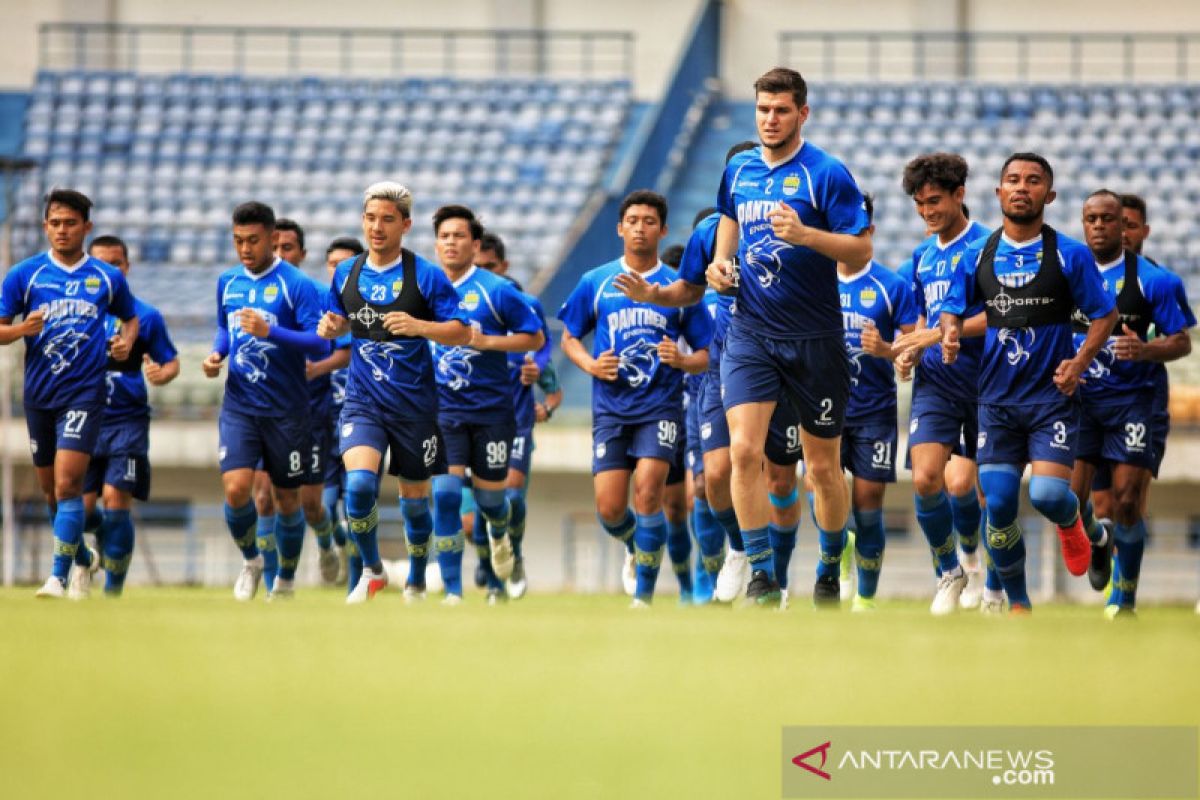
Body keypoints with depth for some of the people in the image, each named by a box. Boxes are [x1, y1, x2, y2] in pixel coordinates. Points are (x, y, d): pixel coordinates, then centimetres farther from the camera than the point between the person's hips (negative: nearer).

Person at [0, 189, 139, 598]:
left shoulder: (108, 278, 4)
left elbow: (130, 317, 21)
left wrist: (127, 340, -1)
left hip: (84, 392, -2)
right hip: (38, 392, 2)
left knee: (67, 483, -16)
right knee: (50, 489, 12)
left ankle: (59, 576, -17)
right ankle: (83, 558, 36)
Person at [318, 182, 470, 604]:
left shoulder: (426, 276, -7)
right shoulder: (346, 274, 4)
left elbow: (463, 332, -7)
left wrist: (419, 326, -24)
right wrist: (331, 325, -3)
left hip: (414, 403, -2)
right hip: (363, 400, 2)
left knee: (414, 498, 10)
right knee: (359, 482, -21)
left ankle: (416, 581, 32)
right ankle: (371, 570, 0)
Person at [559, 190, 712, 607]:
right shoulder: (595, 282, 7)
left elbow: (706, 355, 8)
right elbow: (569, 338, 15)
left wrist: (682, 360, -15)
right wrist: (590, 365, -5)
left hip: (660, 406, -2)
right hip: (610, 408, 2)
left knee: (648, 490, -19)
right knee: (609, 509, -4)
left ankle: (644, 594, -9)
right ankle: (636, 548, 32)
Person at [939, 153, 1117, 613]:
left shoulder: (1070, 255, -2)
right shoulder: (978, 256, 6)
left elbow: (1104, 315, 3)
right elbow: (952, 309, 11)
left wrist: (1081, 360, -12)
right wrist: (950, 331, -12)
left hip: (1052, 397, -2)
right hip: (997, 399, 2)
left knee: (1048, 493, -17)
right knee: (997, 504, -6)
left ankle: (1071, 522, 22)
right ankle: (1017, 603, 11)